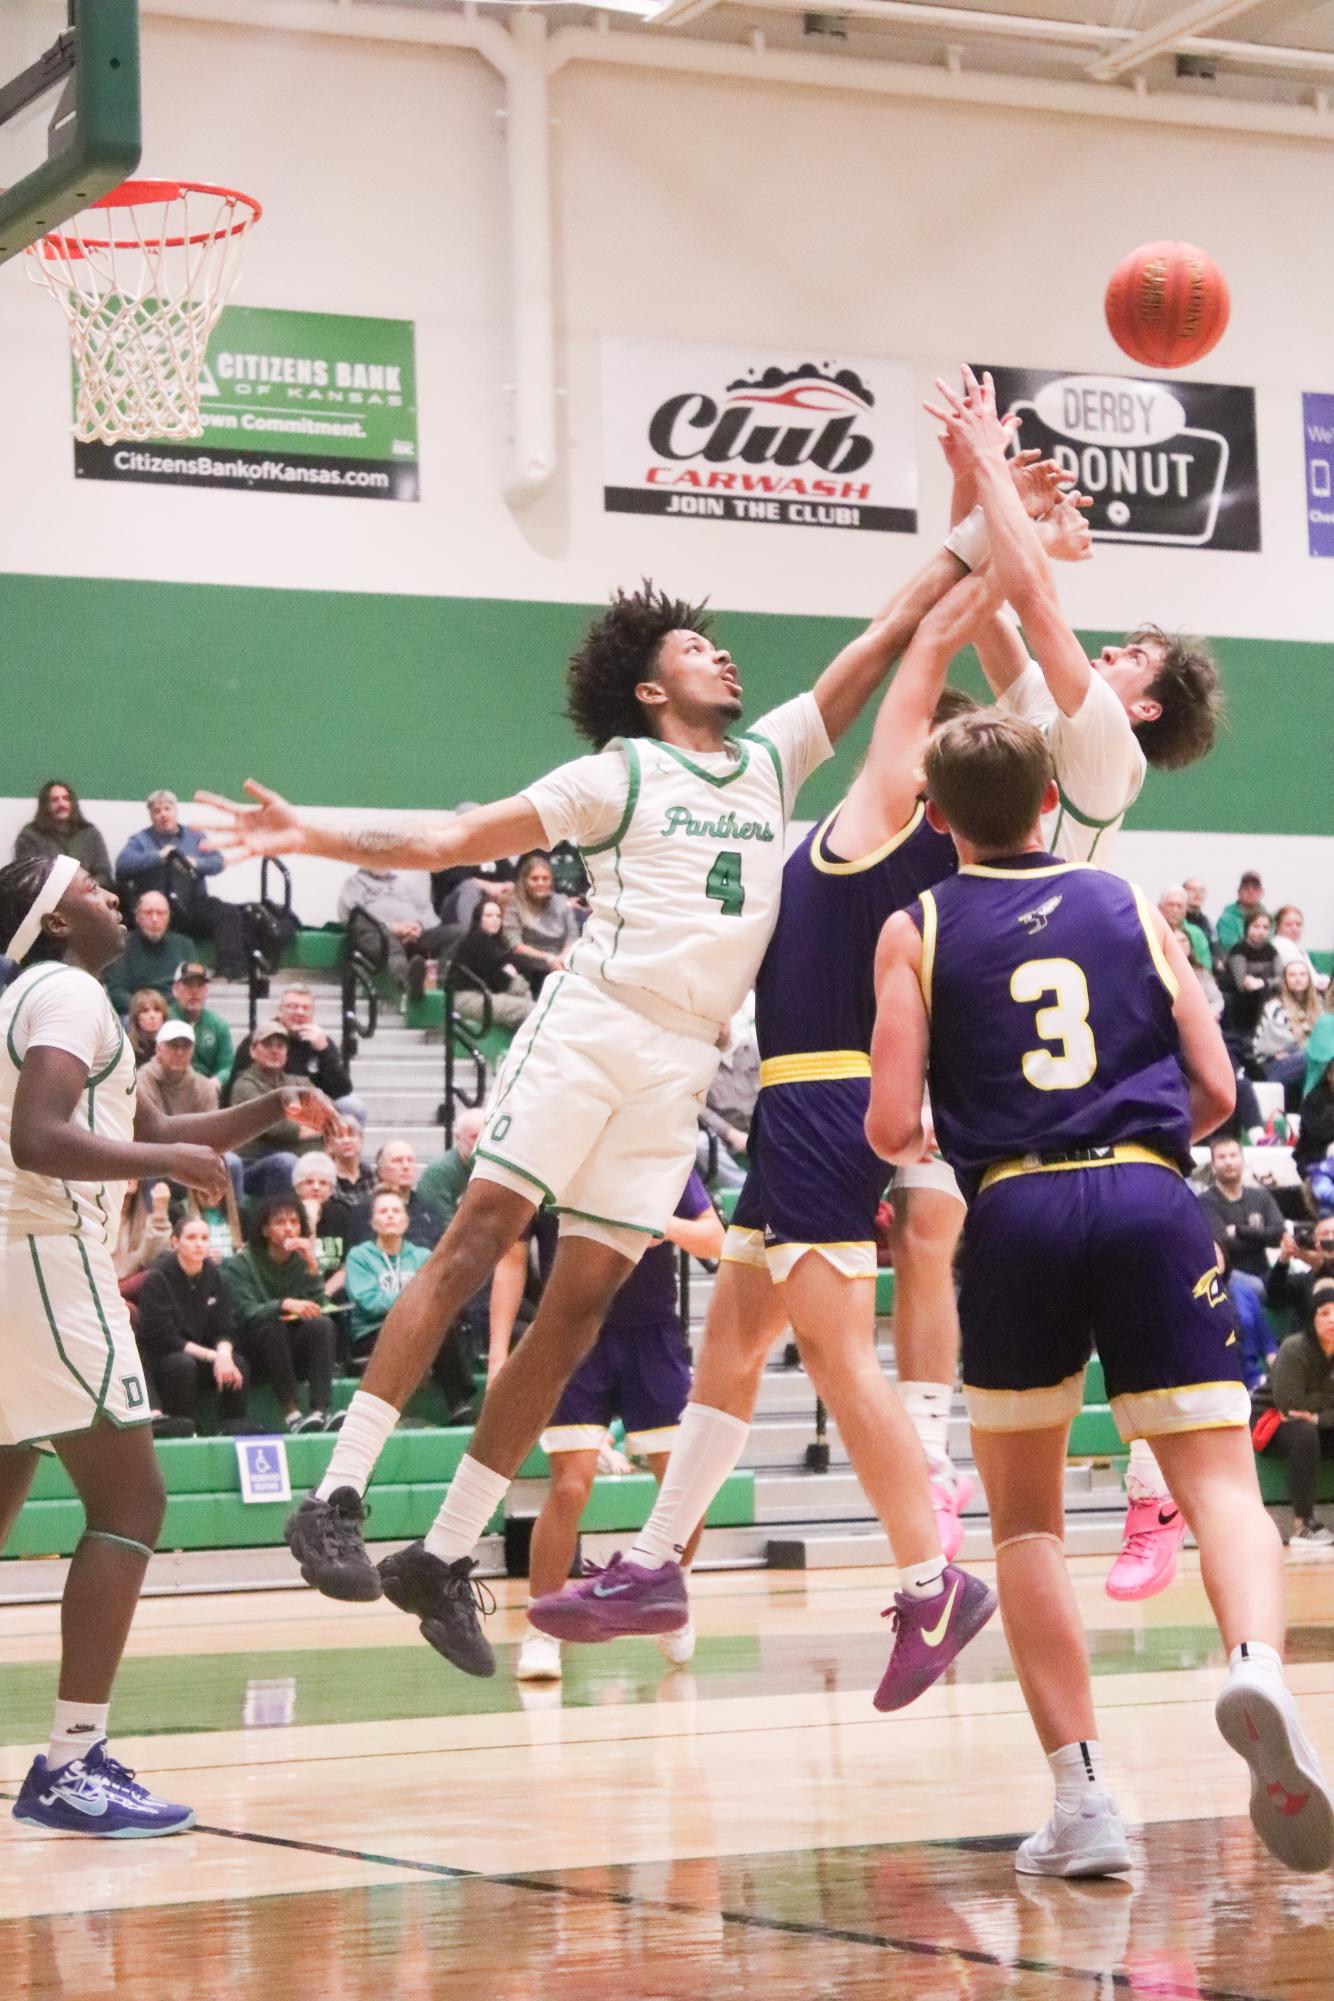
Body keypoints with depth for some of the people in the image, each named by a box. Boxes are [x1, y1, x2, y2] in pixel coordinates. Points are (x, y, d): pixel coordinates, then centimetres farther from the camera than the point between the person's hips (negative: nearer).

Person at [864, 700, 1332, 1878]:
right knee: (1221, 1480, -2)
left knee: (1026, 1516, 13)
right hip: (1149, 1199, 1)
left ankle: (1083, 1798, 4)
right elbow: (1215, 1092, 11)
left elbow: (892, 1127, 0)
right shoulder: (1131, 907, 15)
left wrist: (911, 1146, 24)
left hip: (1016, 1212, 0)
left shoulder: (917, 931, 9)